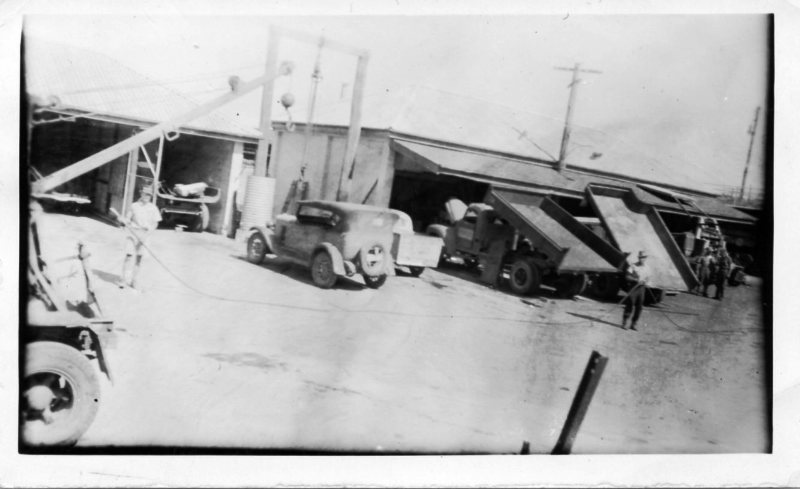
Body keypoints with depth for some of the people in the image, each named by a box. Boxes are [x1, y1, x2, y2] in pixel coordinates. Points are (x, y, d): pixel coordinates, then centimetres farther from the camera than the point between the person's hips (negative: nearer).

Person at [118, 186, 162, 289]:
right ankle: (123, 279, -2)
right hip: (133, 232, 0)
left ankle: (133, 280, 16)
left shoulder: (153, 208, 1)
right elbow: (128, 218, 11)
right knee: (129, 255, -9)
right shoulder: (134, 206, 3)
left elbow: (155, 224, -1)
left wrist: (146, 235, -12)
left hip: (145, 234, 1)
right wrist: (126, 221, -13)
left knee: (139, 257, 5)